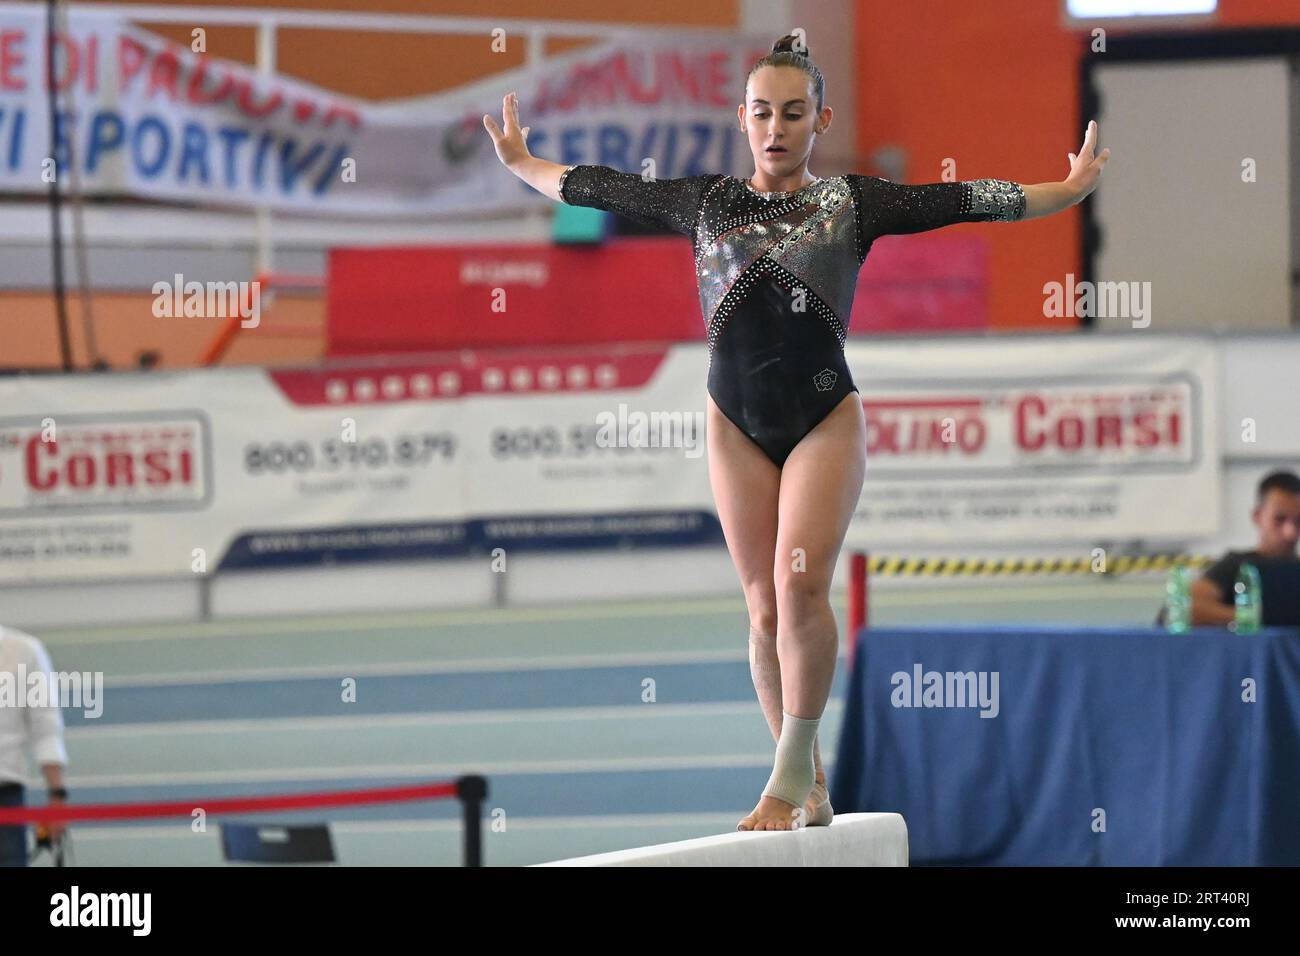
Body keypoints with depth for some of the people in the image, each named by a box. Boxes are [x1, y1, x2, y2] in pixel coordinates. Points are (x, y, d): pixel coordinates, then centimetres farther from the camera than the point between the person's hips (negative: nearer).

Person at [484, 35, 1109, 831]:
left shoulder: (852, 203, 4)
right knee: (765, 607, 0)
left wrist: (1069, 191, -4)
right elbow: (596, 188, 21)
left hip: (825, 418, -3)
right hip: (737, 425, 3)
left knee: (800, 584, -19)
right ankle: (810, 788, 9)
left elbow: (965, 200, 0)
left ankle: (792, 772, -8)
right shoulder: (704, 203, 10)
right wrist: (519, 163, 31)